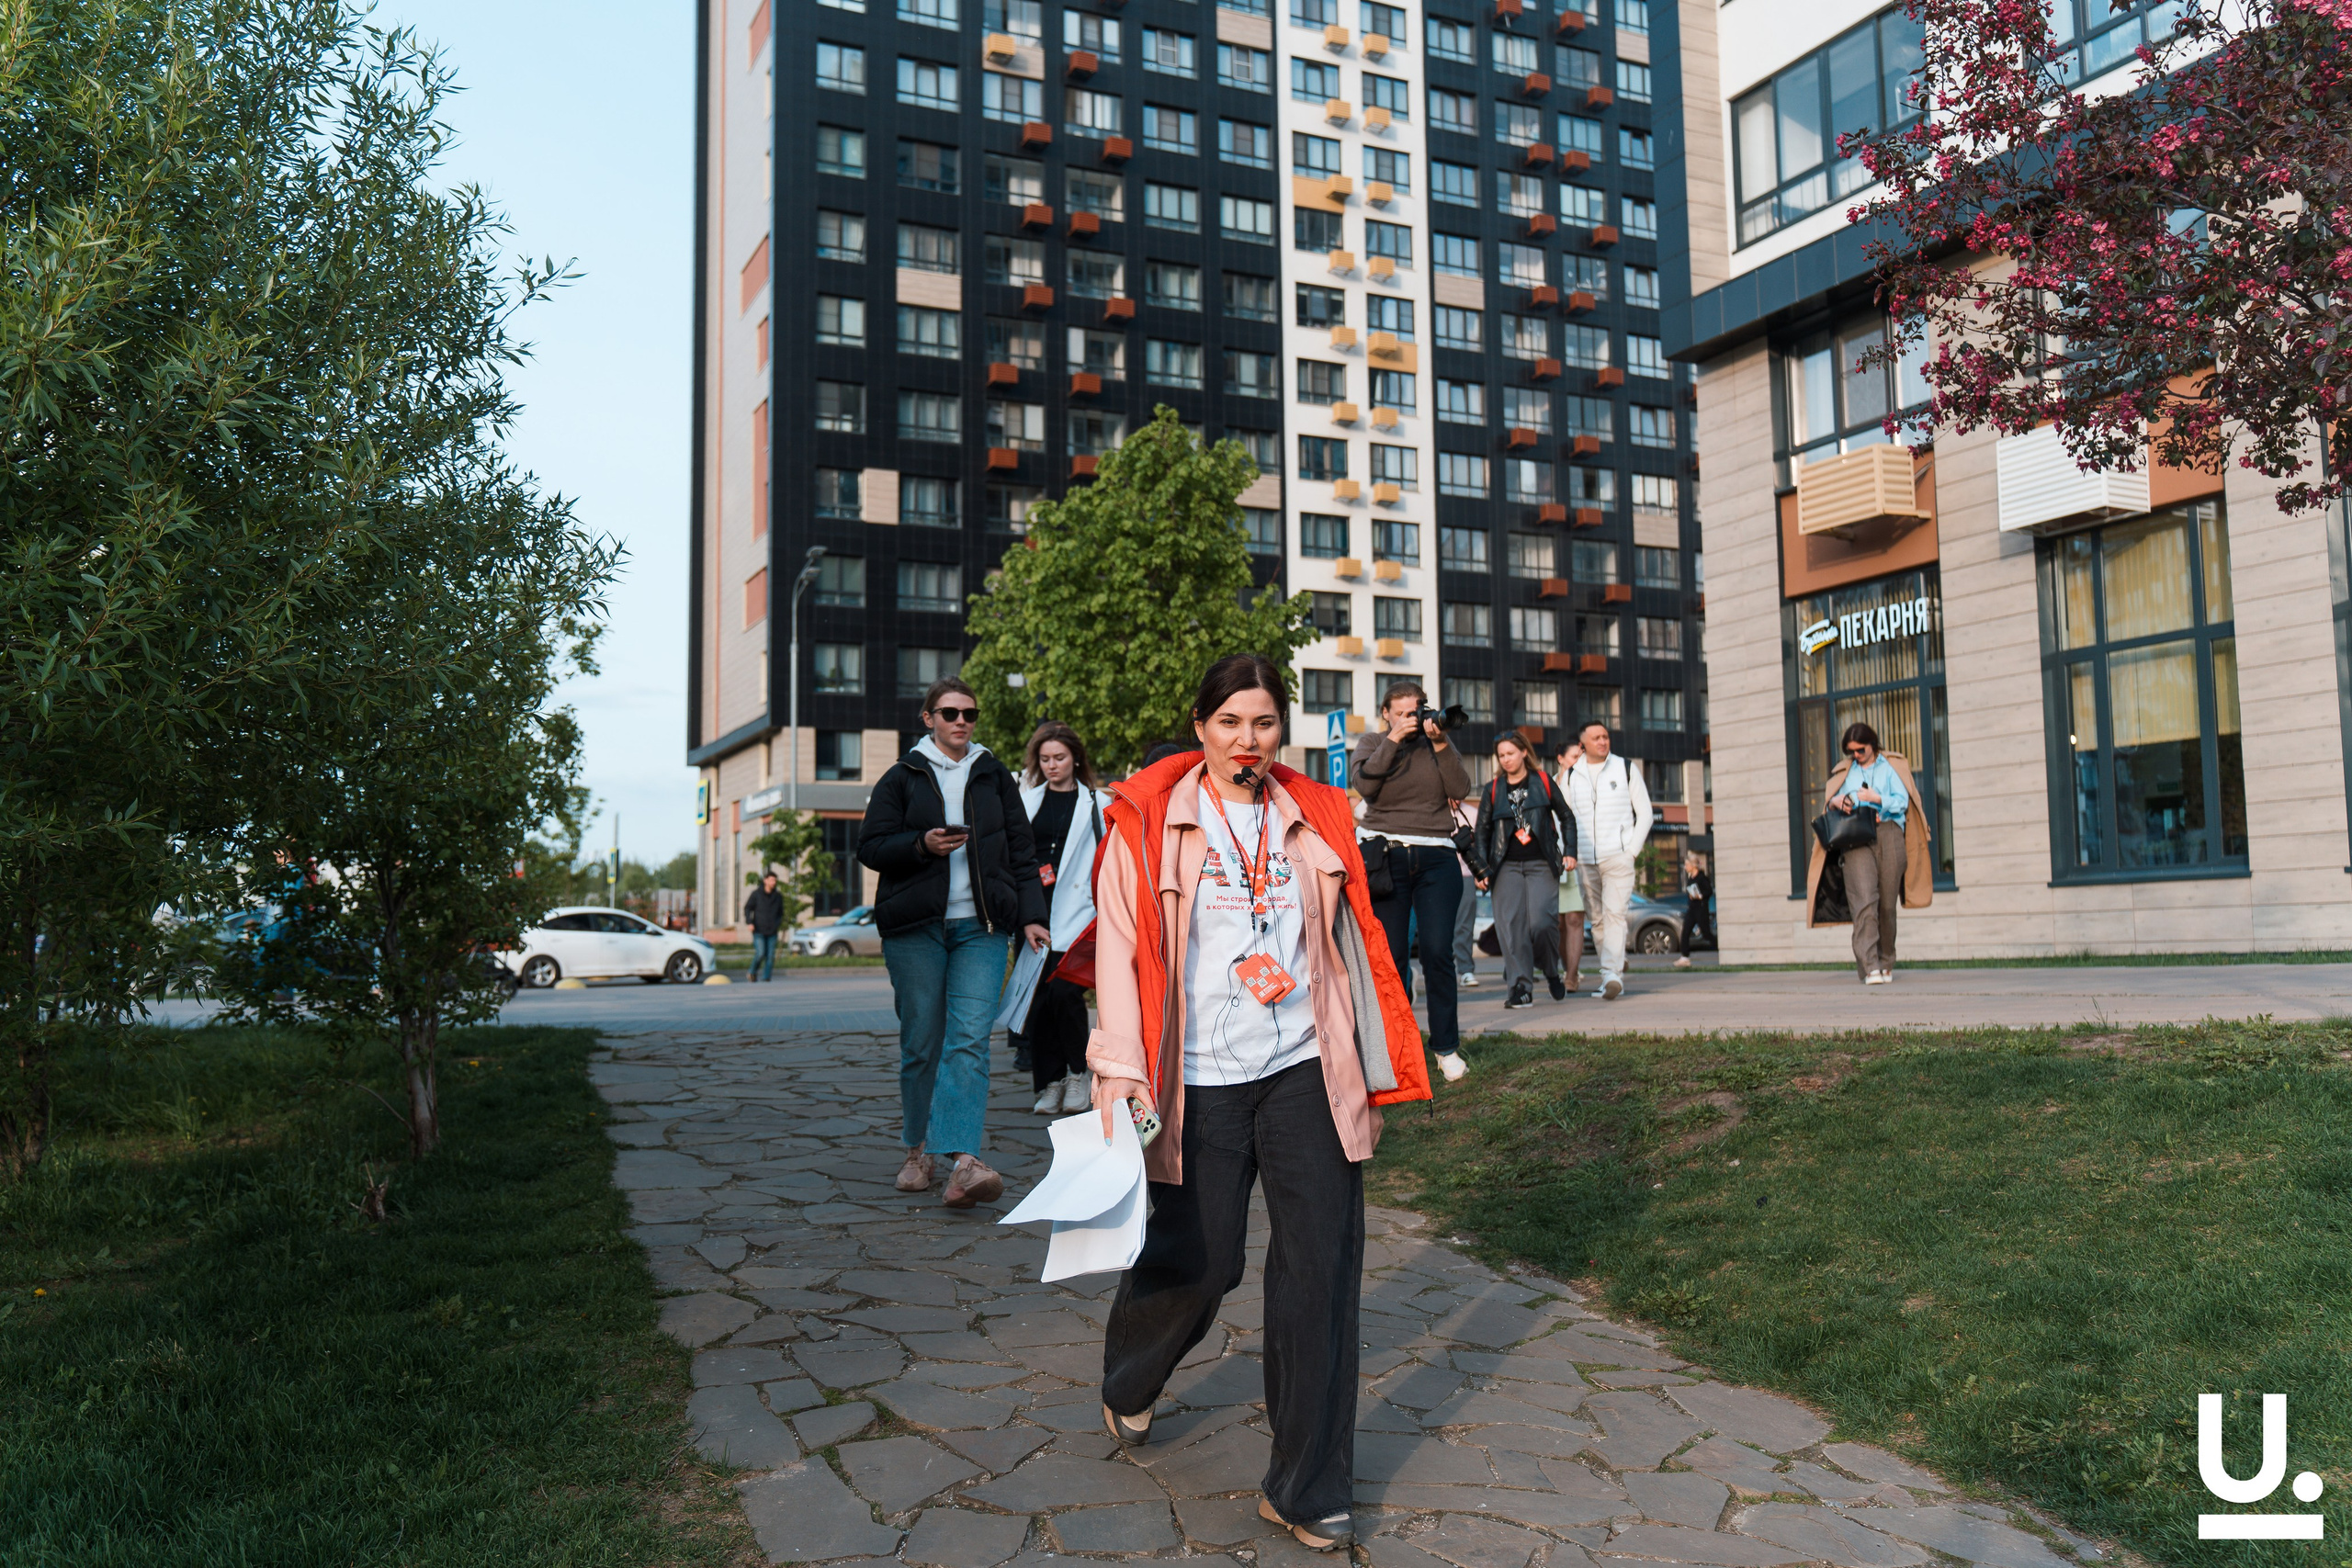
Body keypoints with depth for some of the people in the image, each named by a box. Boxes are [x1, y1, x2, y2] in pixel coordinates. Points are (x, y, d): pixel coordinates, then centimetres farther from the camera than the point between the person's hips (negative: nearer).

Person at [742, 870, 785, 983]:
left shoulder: (778, 896, 8)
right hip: (758, 930, -3)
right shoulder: (756, 894, -2)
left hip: (772, 931, 3)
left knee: (770, 956, -2)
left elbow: (780, 913, 19)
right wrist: (749, 922, -12)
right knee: (760, 953, -13)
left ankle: (766, 978, 6)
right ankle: (753, 972, 12)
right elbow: (747, 908, 2)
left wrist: (778, 923, 2)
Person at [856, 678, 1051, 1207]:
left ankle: (964, 1161, -25)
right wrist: (922, 844, -13)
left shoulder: (994, 777, 15)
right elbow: (871, 846, 4)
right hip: (915, 929, 0)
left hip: (981, 927, 0)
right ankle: (919, 1150, 20)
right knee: (921, 1041, 4)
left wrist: (1031, 915, 4)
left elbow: (1020, 852, 15)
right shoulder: (902, 777, 9)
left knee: (970, 1039, -13)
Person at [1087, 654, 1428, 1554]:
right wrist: (1120, 1066, -15)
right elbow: (1119, 943, -5)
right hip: (1201, 1083, -3)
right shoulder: (1150, 820, 0)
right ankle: (1127, 1384, 39)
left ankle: (1306, 1490, 11)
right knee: (1198, 1260, 4)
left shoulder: (1314, 821, 11)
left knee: (1322, 1266, -2)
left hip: (1305, 1073, 3)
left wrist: (1368, 1074, 14)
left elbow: (1348, 943, 14)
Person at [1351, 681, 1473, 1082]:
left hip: (1436, 857, 1)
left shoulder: (1438, 744, 14)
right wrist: (1393, 739, -11)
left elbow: (1461, 789, -1)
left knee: (1438, 951, -7)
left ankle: (1447, 1048, 3)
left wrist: (1441, 744, -8)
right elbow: (1364, 783, -9)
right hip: (1385, 854, -1)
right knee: (1389, 956, -2)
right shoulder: (1372, 744, 11)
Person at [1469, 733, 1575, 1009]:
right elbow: (1482, 831, 11)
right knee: (1510, 925, -9)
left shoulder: (1543, 782, 8)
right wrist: (1481, 868, 2)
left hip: (1541, 864, -2)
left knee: (1540, 922, -12)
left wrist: (1569, 852, 7)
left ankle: (1553, 973, 14)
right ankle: (1520, 987, -6)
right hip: (1507, 866, 2)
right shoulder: (1492, 789, 11)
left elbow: (1565, 816, 15)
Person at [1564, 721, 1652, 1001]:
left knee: (1614, 915, -15)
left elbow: (1645, 812, 7)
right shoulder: (1571, 776, 11)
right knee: (1596, 920, 4)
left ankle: (1612, 975, -23)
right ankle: (1615, 977, 13)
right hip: (1585, 861, 3)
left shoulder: (1626, 769, 6)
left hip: (1618, 857, -3)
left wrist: (1632, 849, -3)